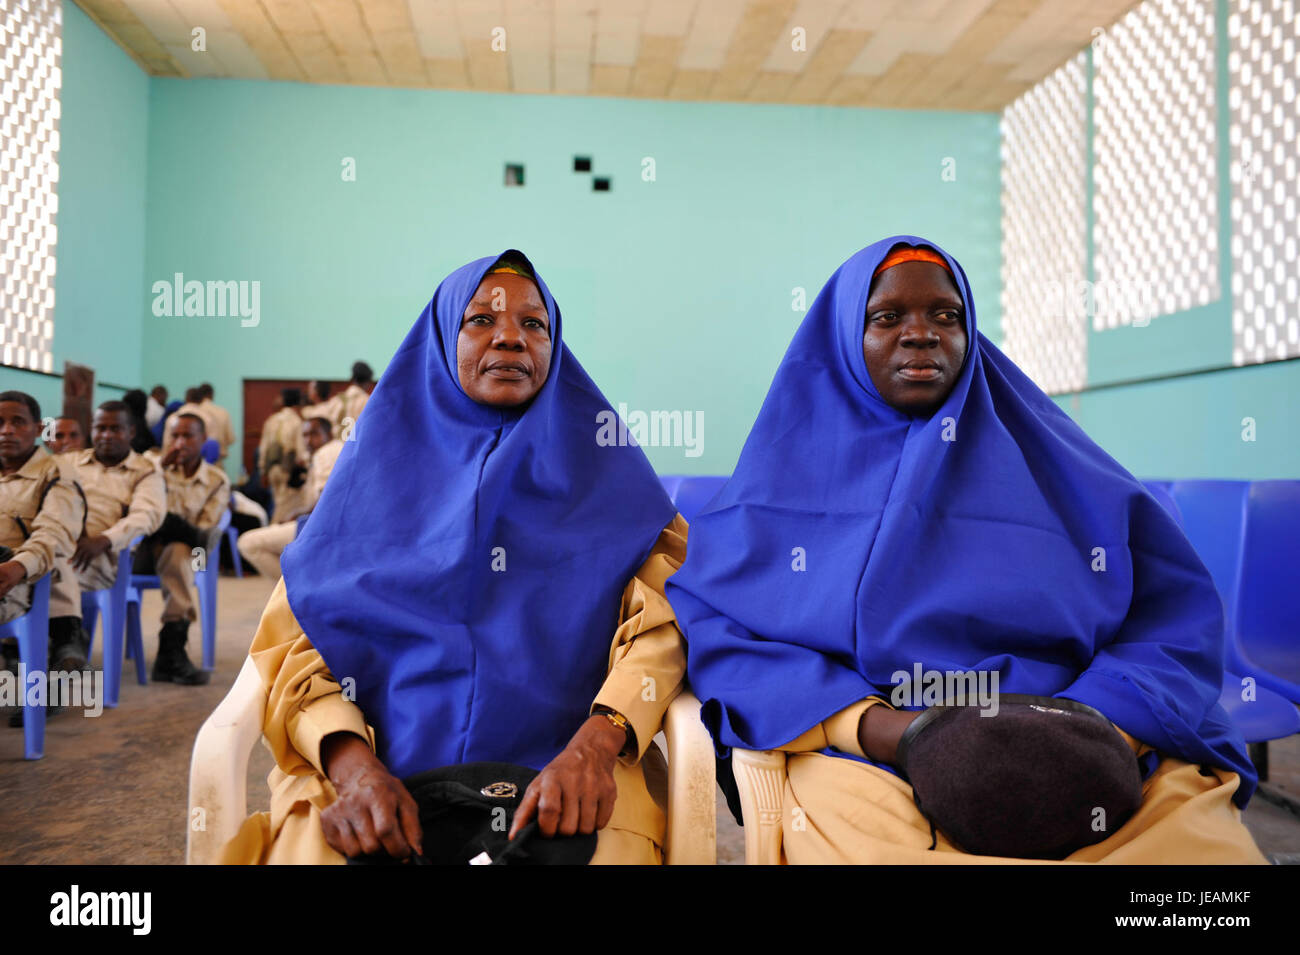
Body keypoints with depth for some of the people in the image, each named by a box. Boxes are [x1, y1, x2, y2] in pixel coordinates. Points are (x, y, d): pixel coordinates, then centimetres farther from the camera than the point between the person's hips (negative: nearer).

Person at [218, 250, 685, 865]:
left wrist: (594, 745, -21)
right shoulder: (377, 465, 11)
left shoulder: (603, 474, 10)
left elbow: (661, 620, -2)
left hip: (555, 767, 0)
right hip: (381, 762, 0)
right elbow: (295, 637, 4)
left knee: (615, 844, -29)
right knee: (310, 847, -28)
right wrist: (355, 767, -15)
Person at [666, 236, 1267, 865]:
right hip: (870, 767, -1)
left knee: (1207, 845, -27)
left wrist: (1097, 728, -14)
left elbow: (1176, 608, 7)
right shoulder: (790, 464, 9)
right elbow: (706, 616, -3)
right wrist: (875, 725, -16)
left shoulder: (1050, 459, 14)